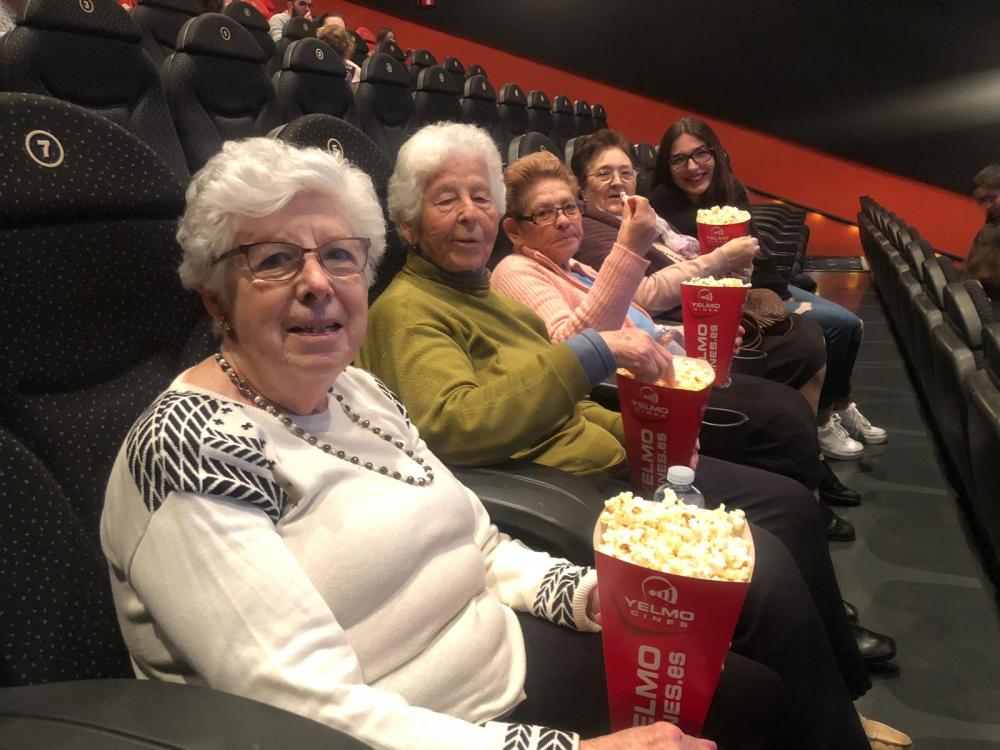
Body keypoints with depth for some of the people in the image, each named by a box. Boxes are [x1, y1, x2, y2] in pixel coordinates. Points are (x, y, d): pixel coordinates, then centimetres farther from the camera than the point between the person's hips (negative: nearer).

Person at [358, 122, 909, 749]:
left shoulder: (480, 291, 17)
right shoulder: (406, 311, -10)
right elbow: (453, 424, -30)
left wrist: (631, 428, 7)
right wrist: (591, 352, -30)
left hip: (611, 462, 10)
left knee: (790, 503, 9)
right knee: (765, 565, -21)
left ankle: (841, 691, 26)